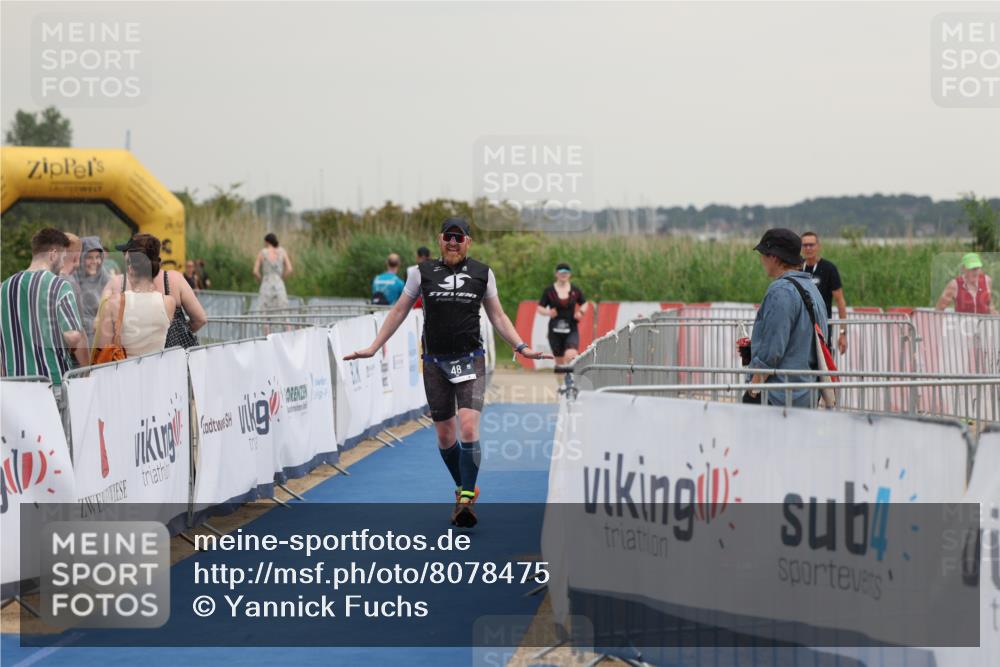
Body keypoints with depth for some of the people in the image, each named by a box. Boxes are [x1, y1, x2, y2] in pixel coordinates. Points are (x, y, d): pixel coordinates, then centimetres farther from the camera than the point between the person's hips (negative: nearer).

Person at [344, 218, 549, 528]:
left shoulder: (482, 273, 7)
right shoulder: (423, 272, 5)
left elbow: (498, 316, 14)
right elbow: (399, 311, 12)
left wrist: (521, 347, 3)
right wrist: (373, 348, 9)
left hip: (470, 360, -2)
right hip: (435, 362, 2)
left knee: (468, 427, -18)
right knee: (444, 434, 5)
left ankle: (466, 500, -18)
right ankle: (464, 487, 24)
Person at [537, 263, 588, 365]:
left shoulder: (575, 290, 5)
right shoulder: (549, 291, 1)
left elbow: (584, 304, 20)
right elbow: (540, 308, 4)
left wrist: (581, 312, -2)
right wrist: (548, 312, -17)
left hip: (571, 330, 0)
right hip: (555, 330, 1)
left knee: (571, 356, -24)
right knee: (559, 361, 7)